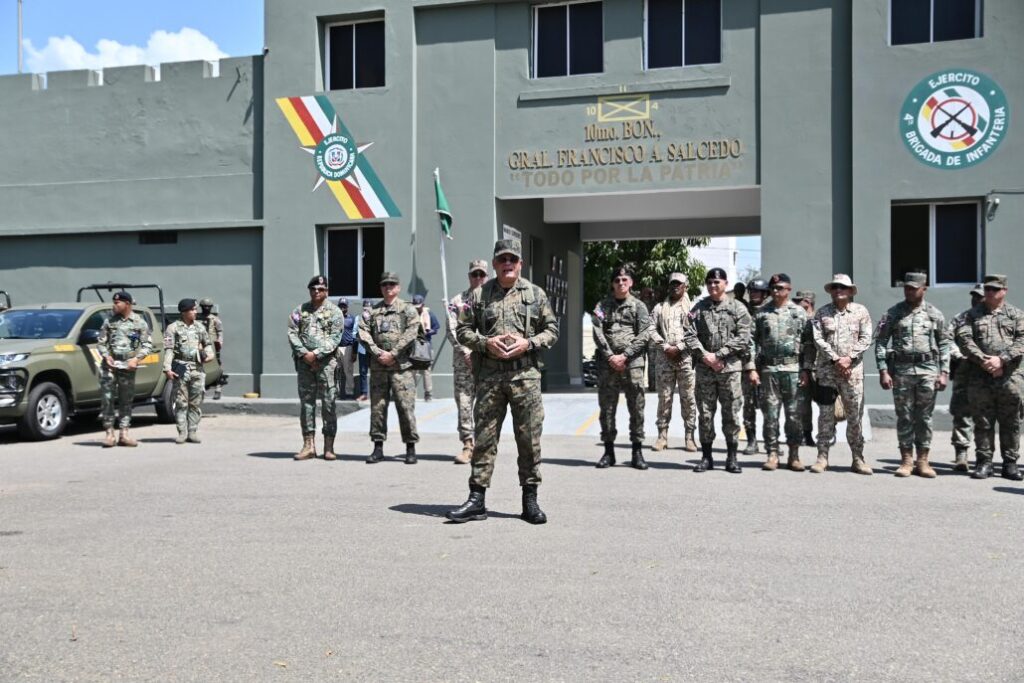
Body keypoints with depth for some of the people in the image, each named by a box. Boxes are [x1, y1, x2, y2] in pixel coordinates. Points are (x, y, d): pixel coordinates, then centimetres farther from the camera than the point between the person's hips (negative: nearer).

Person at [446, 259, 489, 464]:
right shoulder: (457, 301, 11)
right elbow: (451, 330, 3)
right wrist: (466, 352, -8)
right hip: (463, 360, 0)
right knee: (464, 403, -4)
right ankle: (468, 445, -1)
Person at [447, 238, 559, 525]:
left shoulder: (536, 294, 7)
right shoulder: (479, 295, 8)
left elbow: (551, 330, 8)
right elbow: (463, 330, 9)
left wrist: (528, 343, -8)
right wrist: (486, 342, -9)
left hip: (525, 374, 0)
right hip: (489, 375, 0)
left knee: (530, 438, 3)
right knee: (484, 437, 2)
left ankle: (530, 500, 13)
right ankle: (477, 499, 8)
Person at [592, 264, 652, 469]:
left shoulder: (638, 306, 8)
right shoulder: (603, 305, 11)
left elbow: (644, 335, -1)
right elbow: (597, 332, 2)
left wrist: (624, 356, -10)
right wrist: (610, 356, -10)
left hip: (633, 363, -1)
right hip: (607, 362, 1)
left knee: (636, 407, -1)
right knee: (606, 407, 3)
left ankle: (637, 451, 5)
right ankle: (608, 451, 11)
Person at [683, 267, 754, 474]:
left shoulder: (738, 308, 4)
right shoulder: (698, 308, 8)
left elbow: (743, 338, -5)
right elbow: (690, 335, 1)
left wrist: (719, 355, -12)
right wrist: (705, 355, -13)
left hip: (730, 368, -1)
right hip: (704, 369, 2)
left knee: (731, 413, 1)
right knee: (705, 413, 4)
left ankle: (732, 457, 10)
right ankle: (706, 456, 13)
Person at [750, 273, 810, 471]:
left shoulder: (799, 312, 6)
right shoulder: (761, 313, 9)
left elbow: (807, 343, 4)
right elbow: (754, 342, 6)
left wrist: (805, 370, -3)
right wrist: (753, 368, -2)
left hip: (793, 369, -1)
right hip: (768, 369, 1)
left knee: (793, 412, 2)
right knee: (770, 412, 2)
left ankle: (794, 455, 10)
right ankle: (772, 454, 8)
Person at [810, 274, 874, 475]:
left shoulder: (861, 311, 6)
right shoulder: (822, 312, 6)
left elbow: (866, 339, 0)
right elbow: (818, 339, -3)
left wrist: (849, 358, -12)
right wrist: (835, 359, -12)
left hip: (853, 370, 0)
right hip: (827, 370, 0)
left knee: (855, 415, 3)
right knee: (825, 414, 2)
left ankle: (858, 458, 10)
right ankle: (822, 457, 7)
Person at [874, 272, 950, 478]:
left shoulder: (935, 314, 7)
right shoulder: (893, 313, 4)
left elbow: (944, 344, 7)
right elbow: (880, 342, 2)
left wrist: (944, 372, 0)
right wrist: (883, 370, -6)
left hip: (928, 370, 0)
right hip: (901, 370, 0)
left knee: (924, 417, 4)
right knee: (904, 417, 3)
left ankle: (922, 461, 11)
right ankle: (906, 460, 11)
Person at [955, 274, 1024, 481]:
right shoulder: (973, 314, 10)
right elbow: (963, 338, -3)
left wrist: (1002, 359, -16)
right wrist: (983, 360, -15)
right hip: (980, 377, 0)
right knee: (983, 422, 4)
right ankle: (984, 462, 11)